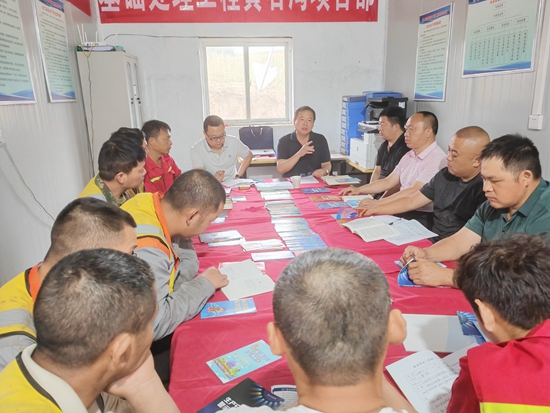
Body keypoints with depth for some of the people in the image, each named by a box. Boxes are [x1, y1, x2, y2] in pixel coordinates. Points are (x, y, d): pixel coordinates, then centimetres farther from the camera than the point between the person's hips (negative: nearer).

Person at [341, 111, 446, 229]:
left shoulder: (437, 159, -16)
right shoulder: (408, 156, 12)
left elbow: (414, 191, -24)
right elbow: (388, 182, 15)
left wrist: (378, 203, -27)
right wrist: (359, 190, 5)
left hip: (423, 217, -8)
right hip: (402, 210, 8)